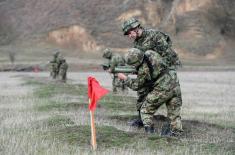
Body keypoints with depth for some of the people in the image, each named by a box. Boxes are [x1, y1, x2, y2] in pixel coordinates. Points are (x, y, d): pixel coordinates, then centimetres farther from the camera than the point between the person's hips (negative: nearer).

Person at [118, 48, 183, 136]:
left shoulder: (143, 69, -15)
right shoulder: (150, 53, 1)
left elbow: (136, 86, 0)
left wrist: (124, 78, 12)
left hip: (163, 89, -7)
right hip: (174, 82, 7)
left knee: (146, 108, 10)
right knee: (174, 110, 14)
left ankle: (148, 127, 2)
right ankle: (176, 131, 12)